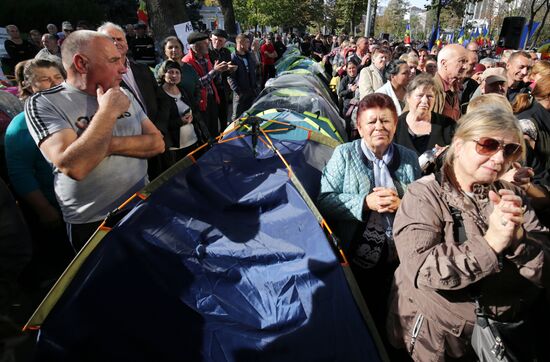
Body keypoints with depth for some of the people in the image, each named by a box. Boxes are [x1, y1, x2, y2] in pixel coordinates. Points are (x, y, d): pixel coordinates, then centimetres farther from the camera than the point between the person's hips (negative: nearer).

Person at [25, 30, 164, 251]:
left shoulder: (125, 96, 4)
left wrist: (111, 145, -19)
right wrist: (108, 111, -23)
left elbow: (157, 144, -4)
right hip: (92, 225, -5)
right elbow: (74, 167, -28)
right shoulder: (44, 103, -13)